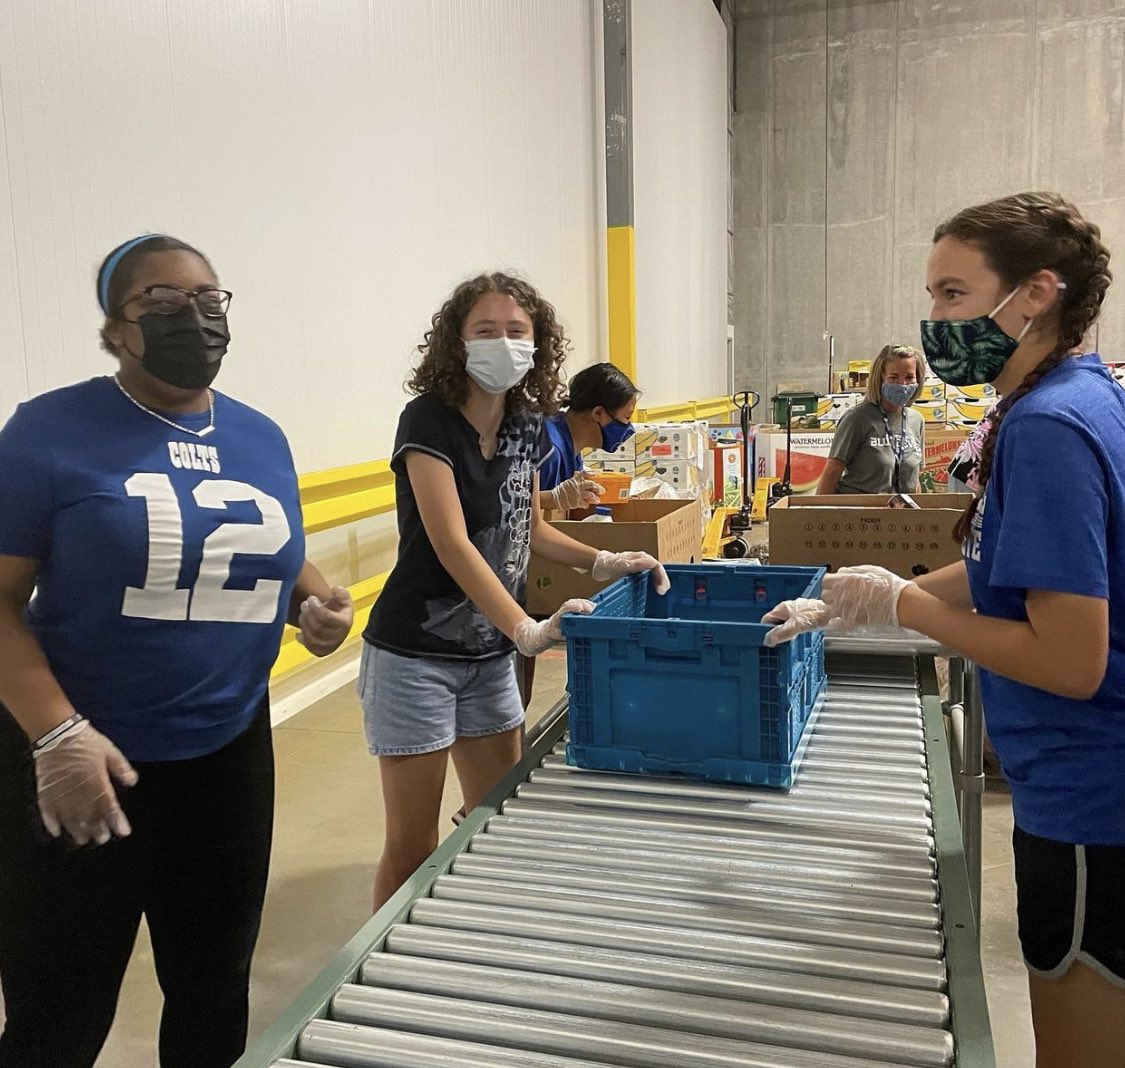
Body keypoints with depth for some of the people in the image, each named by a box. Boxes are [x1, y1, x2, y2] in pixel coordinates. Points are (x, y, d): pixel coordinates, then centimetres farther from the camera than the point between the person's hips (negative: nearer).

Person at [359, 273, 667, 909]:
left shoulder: (529, 427, 2)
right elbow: (452, 545, -27)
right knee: (414, 844, 3)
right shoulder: (429, 421, -18)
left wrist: (605, 562, 1)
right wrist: (529, 630, -36)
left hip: (490, 652, 7)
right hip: (417, 655, -6)